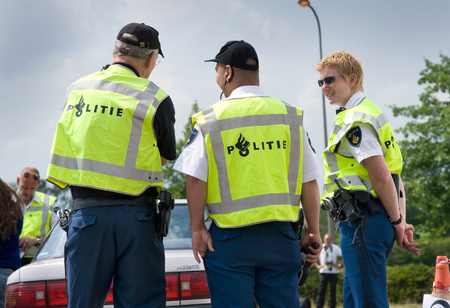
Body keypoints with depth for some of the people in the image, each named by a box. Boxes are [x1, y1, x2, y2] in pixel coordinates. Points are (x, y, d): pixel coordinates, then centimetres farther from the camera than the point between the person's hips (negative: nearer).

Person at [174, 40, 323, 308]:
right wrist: (313, 232, 12)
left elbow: (195, 180, -8)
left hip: (229, 238, -2)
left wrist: (197, 228, 0)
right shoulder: (291, 116, 4)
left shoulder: (210, 120, -3)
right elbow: (309, 181, 4)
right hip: (280, 236, 2)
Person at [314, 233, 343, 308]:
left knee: (333, 291, 4)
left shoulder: (335, 248, 1)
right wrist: (317, 265, 4)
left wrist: (340, 265, -7)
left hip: (334, 272, 0)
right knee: (321, 291, -4)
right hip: (324, 272, 0)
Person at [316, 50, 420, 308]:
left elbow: (381, 177, -20)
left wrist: (397, 223, -9)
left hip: (362, 221, -11)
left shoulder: (354, 120, -13)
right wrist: (402, 222, 13)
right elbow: (394, 176, 19)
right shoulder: (373, 114, 20)